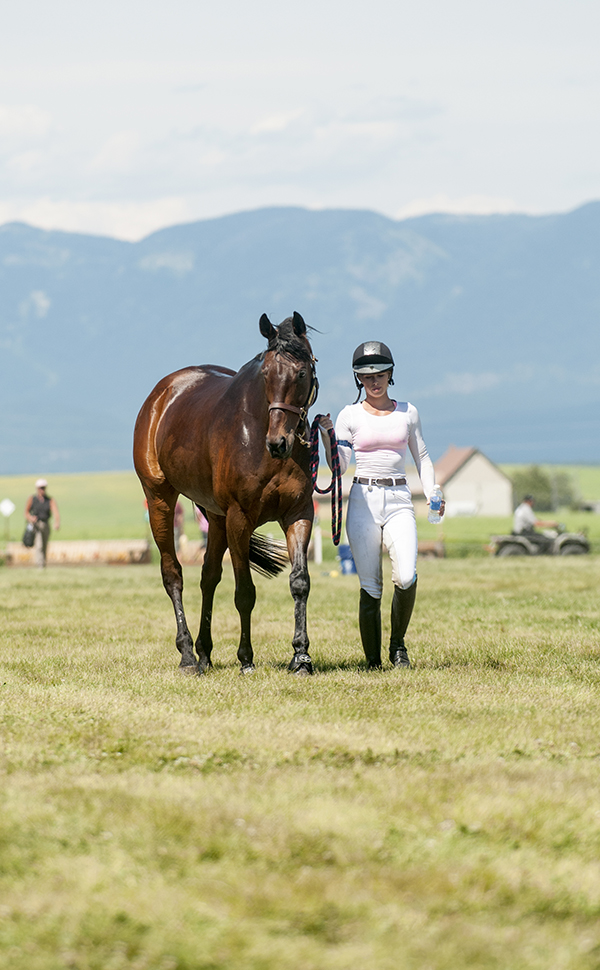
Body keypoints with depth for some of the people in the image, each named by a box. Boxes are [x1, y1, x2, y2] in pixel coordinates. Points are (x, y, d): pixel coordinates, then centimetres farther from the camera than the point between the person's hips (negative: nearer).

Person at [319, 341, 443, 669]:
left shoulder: (407, 412, 10)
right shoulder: (350, 416, 4)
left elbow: (422, 457, 15)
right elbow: (339, 467, -1)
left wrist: (431, 492, 0)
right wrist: (326, 436, -16)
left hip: (398, 500, 1)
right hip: (363, 500, -1)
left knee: (406, 577, -19)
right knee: (370, 587, -3)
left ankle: (398, 644, 3)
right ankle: (372, 661, 6)